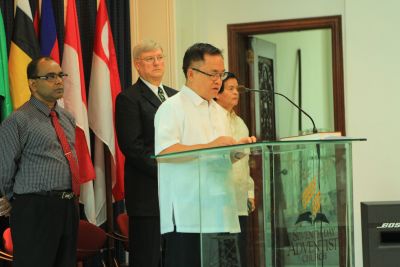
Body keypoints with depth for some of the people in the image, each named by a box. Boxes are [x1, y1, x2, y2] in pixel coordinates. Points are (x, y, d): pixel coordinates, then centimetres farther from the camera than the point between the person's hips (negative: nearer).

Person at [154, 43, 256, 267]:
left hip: (218, 213, 8)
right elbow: (165, 151, -19)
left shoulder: (218, 111, 22)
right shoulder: (172, 108, -4)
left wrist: (237, 148, 7)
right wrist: (210, 146, -21)